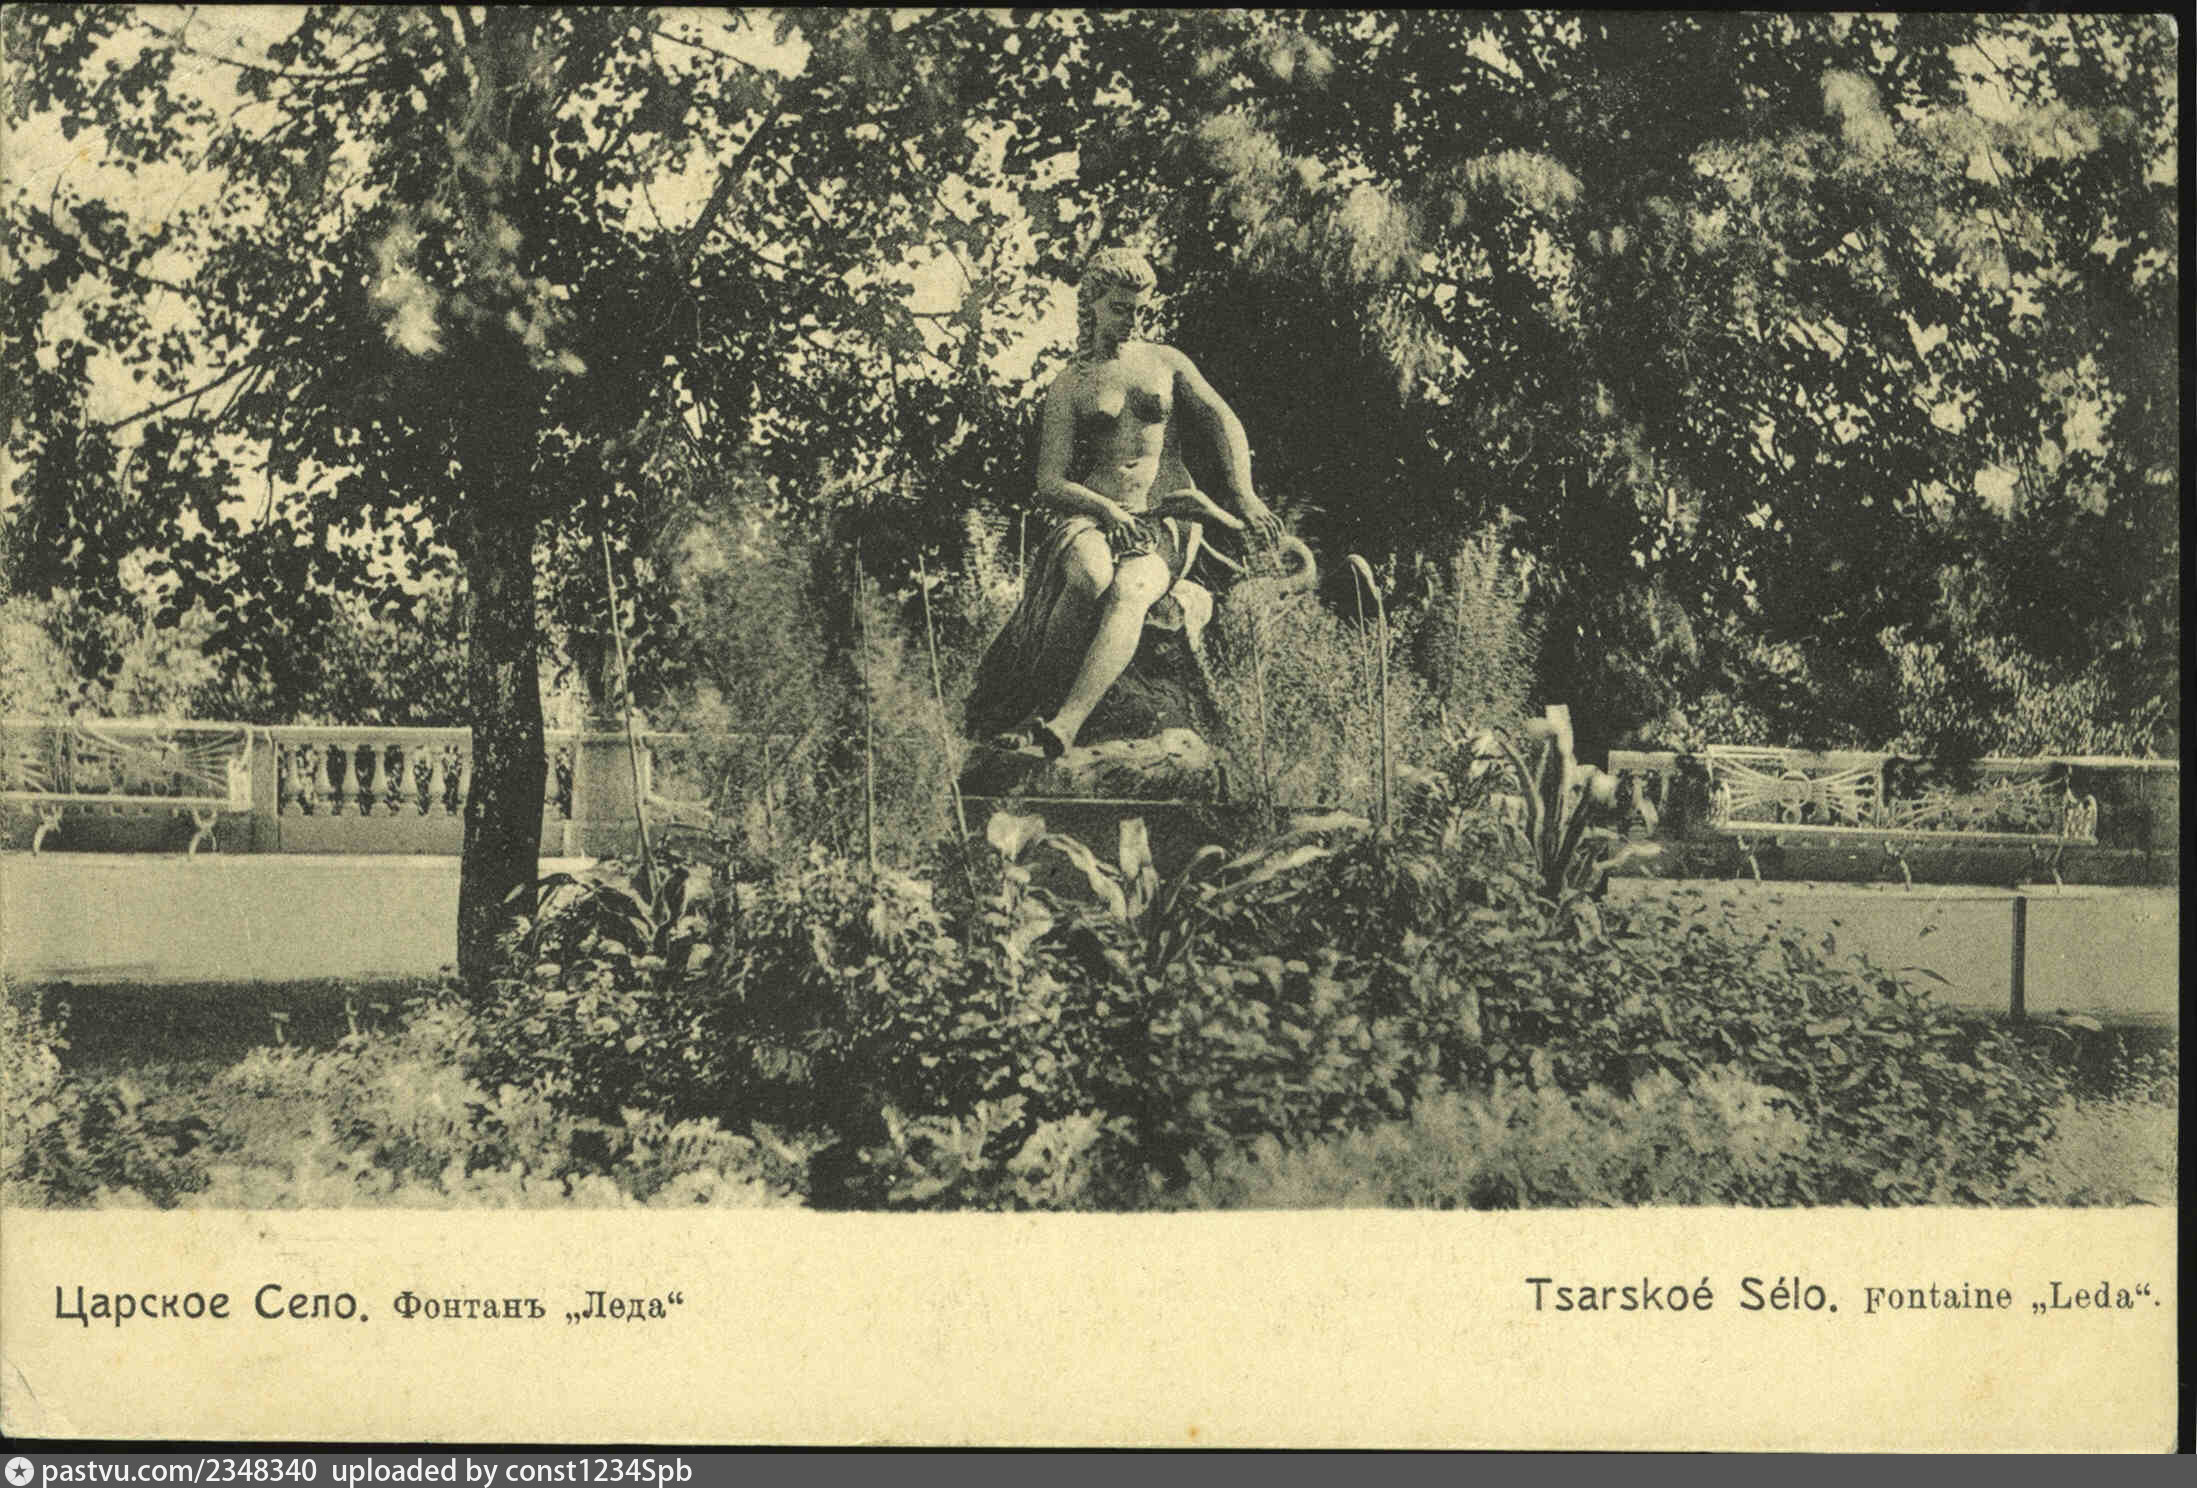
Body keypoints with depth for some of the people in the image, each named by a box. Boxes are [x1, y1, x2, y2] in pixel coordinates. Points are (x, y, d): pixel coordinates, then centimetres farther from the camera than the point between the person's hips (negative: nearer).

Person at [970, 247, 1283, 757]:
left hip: (1168, 521, 0)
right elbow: (1050, 485, 4)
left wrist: (1243, 496, -10)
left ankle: (1064, 725, -51)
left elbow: (1225, 422, 7)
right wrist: (1107, 508, -16)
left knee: (1128, 592, -35)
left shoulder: (1165, 362, 18)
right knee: (1089, 575, -38)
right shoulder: (1068, 387, 12)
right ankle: (1037, 705, -31)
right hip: (1093, 517, 0)